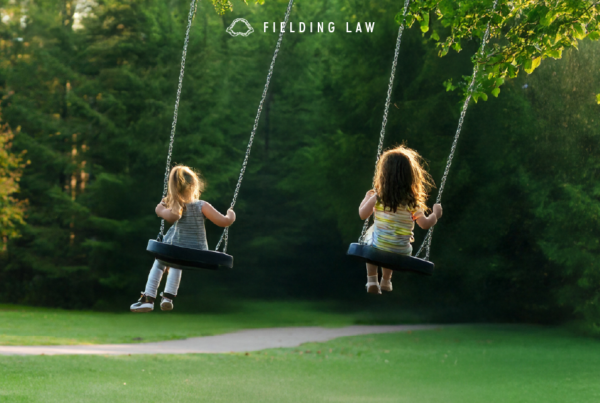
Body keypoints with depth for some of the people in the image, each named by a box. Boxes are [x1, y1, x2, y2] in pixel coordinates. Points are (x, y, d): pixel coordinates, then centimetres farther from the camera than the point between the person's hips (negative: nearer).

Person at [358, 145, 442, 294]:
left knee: (369, 234, 34)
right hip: (401, 252, 1)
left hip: (378, 248, -1)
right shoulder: (412, 202, -13)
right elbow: (425, 224, -12)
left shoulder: (378, 197, -12)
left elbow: (363, 214, -2)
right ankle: (386, 280, 43)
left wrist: (367, 198, 15)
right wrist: (435, 214, 8)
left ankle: (372, 280, 26)